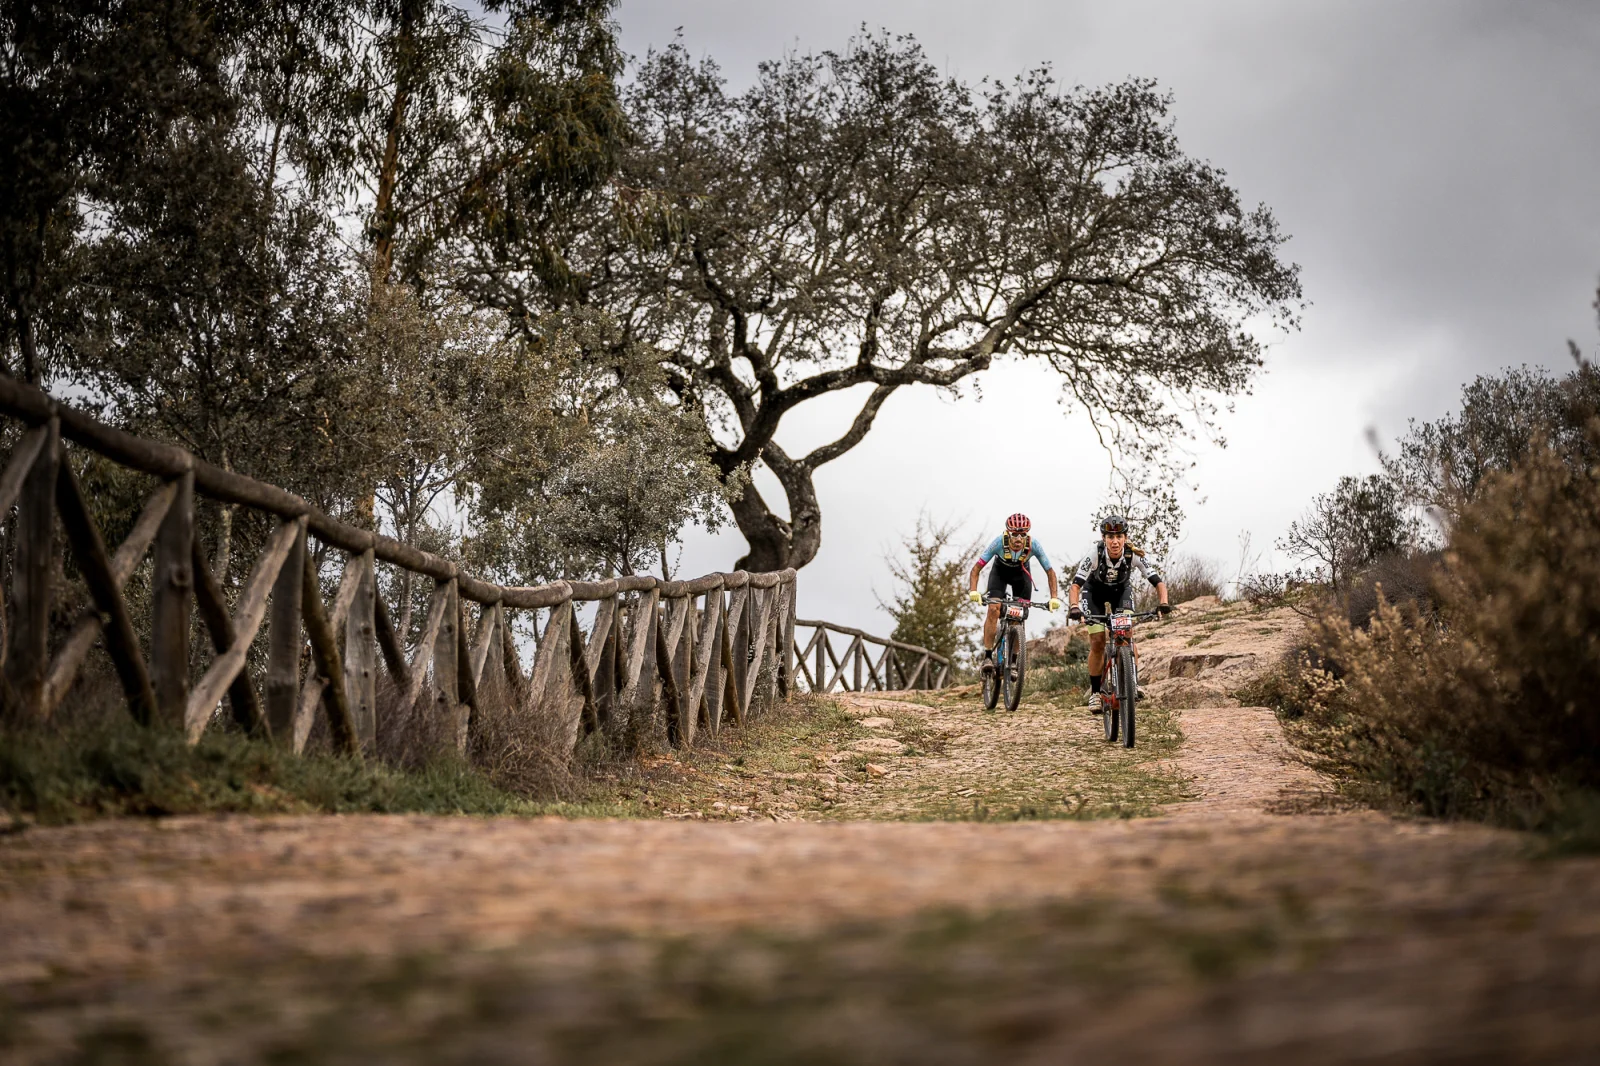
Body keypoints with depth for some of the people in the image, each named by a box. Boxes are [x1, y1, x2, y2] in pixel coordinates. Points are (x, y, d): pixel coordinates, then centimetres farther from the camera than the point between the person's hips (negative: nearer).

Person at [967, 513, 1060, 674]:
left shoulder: (1034, 545, -33)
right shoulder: (999, 542, -36)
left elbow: (1050, 572, -22)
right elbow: (976, 568, -31)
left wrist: (1054, 597, -34)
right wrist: (973, 591, -45)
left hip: (1021, 575, 1)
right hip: (1000, 572, -1)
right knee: (994, 610, -21)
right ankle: (988, 656, -17)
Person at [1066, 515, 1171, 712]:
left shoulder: (1134, 555, -30)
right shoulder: (1095, 555, -34)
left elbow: (1158, 581, -29)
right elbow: (1076, 585, -37)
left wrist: (1163, 602, -47)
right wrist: (1074, 607, -55)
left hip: (1121, 591, 1)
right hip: (1095, 592, -1)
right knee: (1097, 641, -11)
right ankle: (1095, 691, 2)